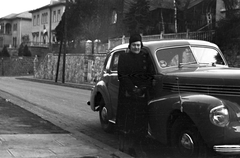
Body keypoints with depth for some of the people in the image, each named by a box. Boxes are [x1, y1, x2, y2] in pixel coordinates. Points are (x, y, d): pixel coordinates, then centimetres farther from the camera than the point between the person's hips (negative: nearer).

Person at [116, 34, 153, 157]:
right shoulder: (123, 57, 5)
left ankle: (136, 146, 5)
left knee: (140, 119, 0)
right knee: (125, 119, -3)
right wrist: (132, 88, -13)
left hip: (142, 94, 2)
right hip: (126, 94, -2)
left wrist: (143, 88, -10)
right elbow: (122, 75, -3)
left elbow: (149, 75, 5)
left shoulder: (145, 57, 10)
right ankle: (124, 146, 2)